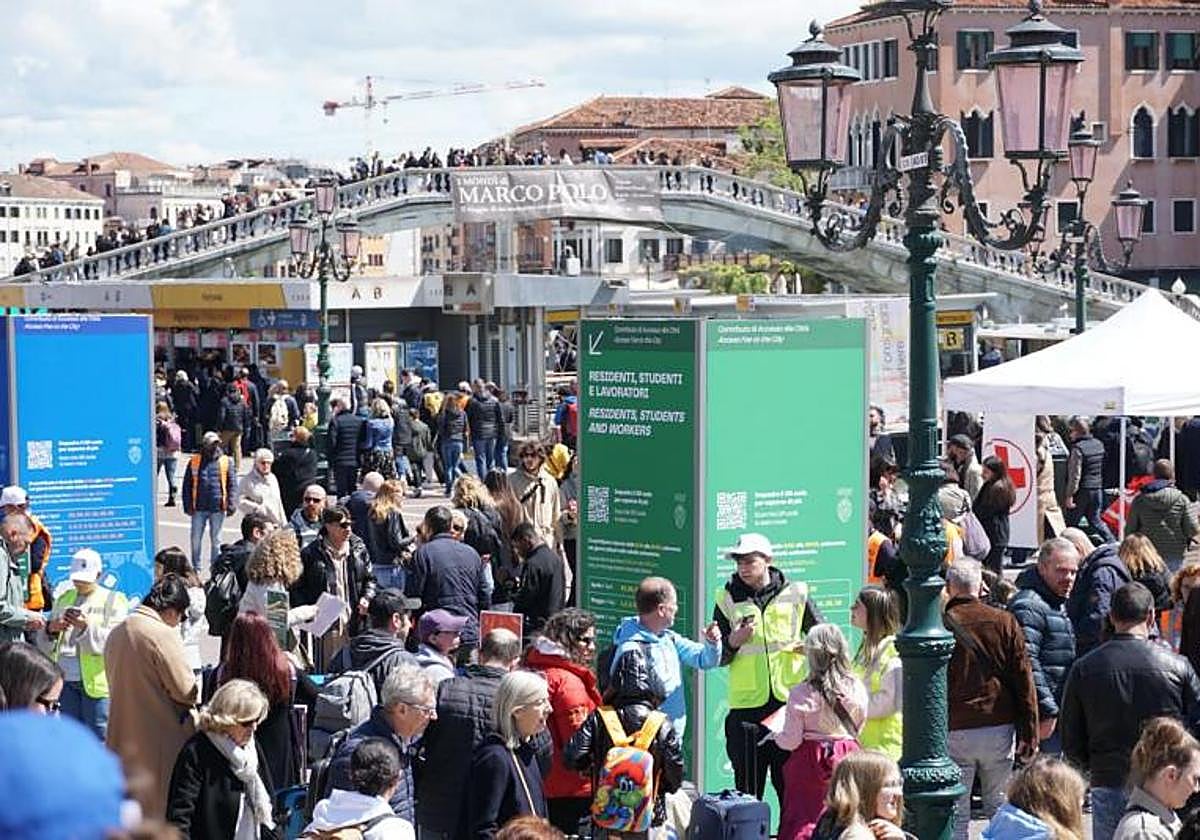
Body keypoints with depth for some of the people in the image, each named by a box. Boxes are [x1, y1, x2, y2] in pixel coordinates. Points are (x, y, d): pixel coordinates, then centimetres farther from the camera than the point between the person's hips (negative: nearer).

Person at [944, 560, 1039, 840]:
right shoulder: (1004, 622, 1)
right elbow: (1024, 681, 2)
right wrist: (1029, 734, 7)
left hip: (953, 732, -2)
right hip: (998, 729, 2)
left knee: (956, 815, 4)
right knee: (1000, 809, 12)